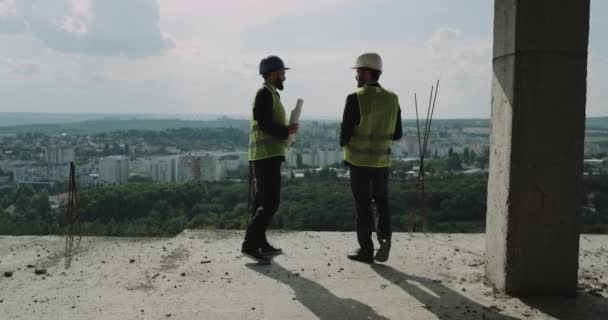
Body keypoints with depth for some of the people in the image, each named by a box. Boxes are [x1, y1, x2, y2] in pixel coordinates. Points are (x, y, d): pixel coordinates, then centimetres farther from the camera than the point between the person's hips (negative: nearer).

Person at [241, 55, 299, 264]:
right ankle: (250, 245, -12)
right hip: (267, 155, -11)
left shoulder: (270, 94, 20)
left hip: (266, 155, 11)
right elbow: (264, 123, -20)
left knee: (262, 201, 12)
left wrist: (285, 131, 8)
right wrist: (286, 131, -10)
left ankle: (260, 243, 19)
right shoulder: (265, 93, -10)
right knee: (270, 202, -12)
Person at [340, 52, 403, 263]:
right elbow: (397, 134, 6)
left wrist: (344, 144, 9)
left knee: (363, 205, 6)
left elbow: (345, 133, -13)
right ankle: (385, 236, 0)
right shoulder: (392, 99, 2)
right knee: (381, 201, 18)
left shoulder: (355, 99, -14)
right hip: (382, 160, 4)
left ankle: (366, 250, 12)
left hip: (359, 160, -4)